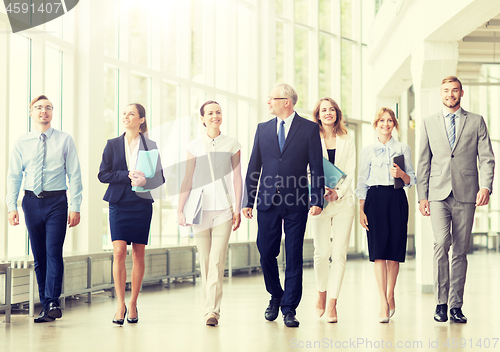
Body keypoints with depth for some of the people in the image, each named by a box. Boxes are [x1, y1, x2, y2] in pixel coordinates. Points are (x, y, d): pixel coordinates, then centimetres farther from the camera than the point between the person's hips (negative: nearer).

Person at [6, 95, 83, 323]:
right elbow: (14, 176, 7)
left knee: (54, 253, -12)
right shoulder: (22, 143, 8)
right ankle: (46, 305, 11)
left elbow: (74, 175, 0)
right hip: (31, 201, 3)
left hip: (56, 201, -2)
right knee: (38, 255, 5)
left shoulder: (64, 140, 3)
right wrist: (12, 206, -3)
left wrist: (75, 207, -7)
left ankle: (52, 303, -13)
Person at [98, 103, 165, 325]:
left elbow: (160, 178, 6)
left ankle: (133, 303, 14)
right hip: (119, 203, 0)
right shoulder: (113, 145, 8)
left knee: (138, 254, 3)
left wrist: (145, 181, -15)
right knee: (119, 252, -10)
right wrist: (128, 176, -12)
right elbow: (103, 174, 0)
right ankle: (120, 305, -4)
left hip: (142, 203, 0)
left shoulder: (150, 146, 6)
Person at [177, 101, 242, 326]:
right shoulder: (194, 146, 6)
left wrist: (237, 209, 0)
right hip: (200, 208, 1)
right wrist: (180, 209, 3)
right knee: (205, 261, 5)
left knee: (217, 260, -10)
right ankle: (210, 306, 16)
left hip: (224, 209, -1)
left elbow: (237, 179, 6)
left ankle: (213, 310, -11)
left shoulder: (232, 145, 5)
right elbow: (188, 181, 7)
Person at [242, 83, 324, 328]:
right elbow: (254, 167, 10)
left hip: (296, 202, -3)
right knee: (266, 253, 3)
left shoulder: (309, 129, 1)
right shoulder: (263, 129, 10)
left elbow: (316, 167, -1)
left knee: (294, 257, 1)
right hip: (267, 201, 3)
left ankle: (289, 308, 9)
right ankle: (275, 296, 27)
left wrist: (317, 200, -10)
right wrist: (248, 201, 5)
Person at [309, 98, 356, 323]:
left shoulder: (347, 142, 11)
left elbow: (350, 172, 5)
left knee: (339, 253, -4)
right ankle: (321, 292, 20)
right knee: (322, 252, -6)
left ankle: (332, 303, 0)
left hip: (343, 201, 1)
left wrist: (338, 192, -11)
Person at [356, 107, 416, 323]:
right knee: (378, 251, -9)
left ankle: (390, 295, 21)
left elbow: (412, 180, 10)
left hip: (397, 200, 1)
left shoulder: (403, 149, 11)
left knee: (394, 251, 2)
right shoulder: (368, 151, 10)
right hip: (375, 199, -1)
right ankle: (384, 304, -12)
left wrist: (401, 174, -13)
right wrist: (361, 210, -1)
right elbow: (362, 182, 8)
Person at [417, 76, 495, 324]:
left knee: (460, 250, 2)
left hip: (466, 194, 0)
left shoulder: (476, 122, 10)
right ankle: (441, 302, -8)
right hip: (438, 194, 0)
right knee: (441, 243, -16)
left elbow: (486, 158, 4)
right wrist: (422, 196, 5)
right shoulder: (429, 123, 12)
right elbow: (423, 162, 12)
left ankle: (456, 305, 9)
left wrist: (486, 186, -12)